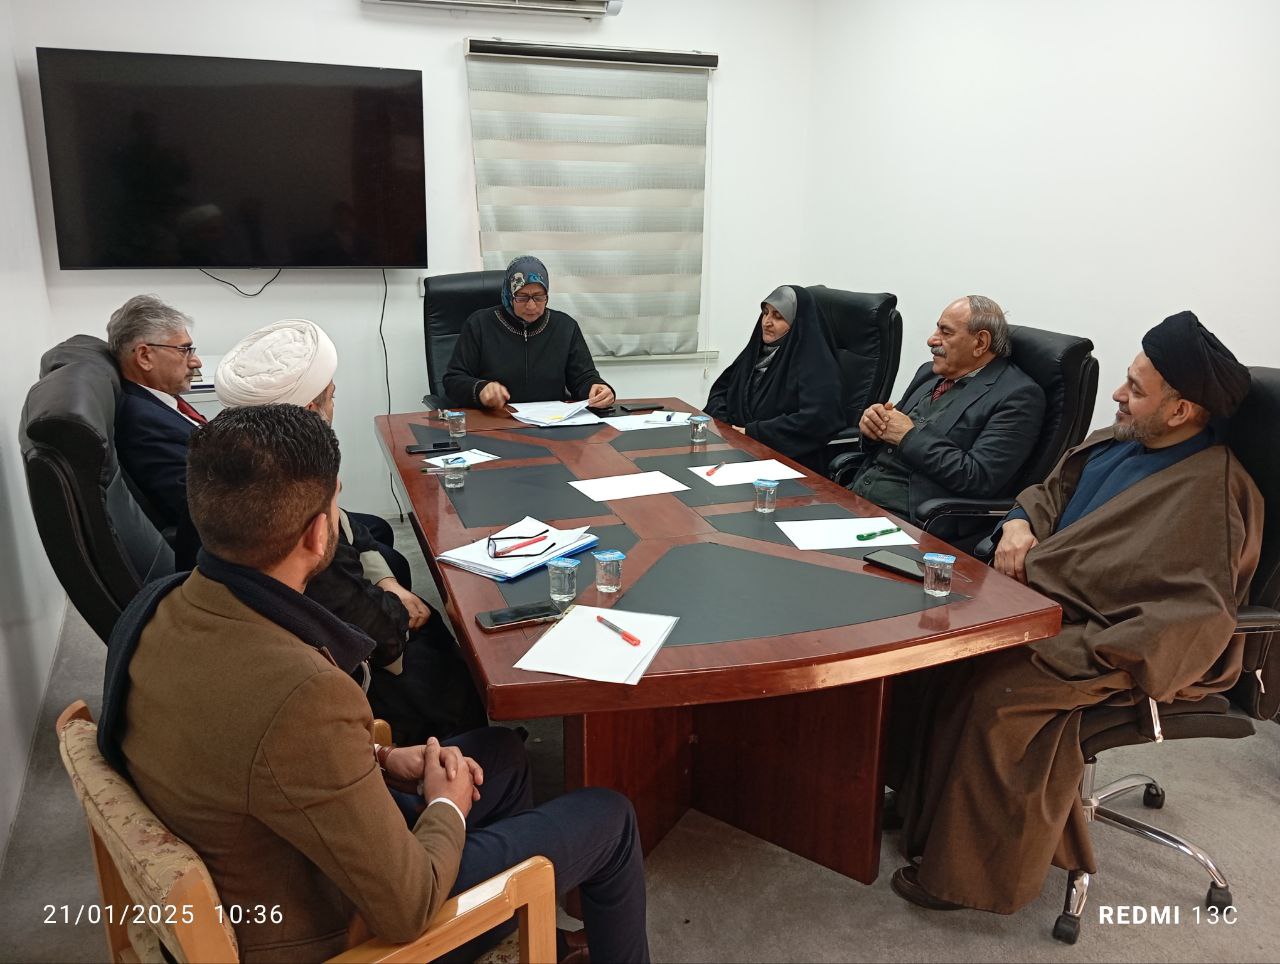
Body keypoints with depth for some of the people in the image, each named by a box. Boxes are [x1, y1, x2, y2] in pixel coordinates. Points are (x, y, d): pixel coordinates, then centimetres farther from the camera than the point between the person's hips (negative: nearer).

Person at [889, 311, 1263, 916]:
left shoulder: (1212, 491, -20)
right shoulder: (1116, 443, 6)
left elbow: (1197, 621, -26)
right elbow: (1050, 493, 20)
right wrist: (1019, 524, -2)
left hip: (1104, 641, -9)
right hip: (1053, 605, 9)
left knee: (998, 689, -27)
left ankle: (968, 874, -8)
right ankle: (927, 806, 9)